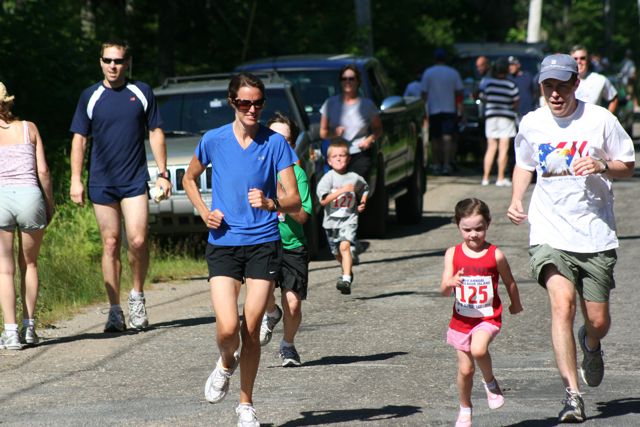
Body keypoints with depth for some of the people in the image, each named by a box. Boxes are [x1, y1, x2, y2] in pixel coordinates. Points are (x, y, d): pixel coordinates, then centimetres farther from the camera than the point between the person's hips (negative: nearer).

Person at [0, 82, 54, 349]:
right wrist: (49, 204, 15)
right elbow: (43, 171, 5)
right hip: (30, 197, 2)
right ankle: (29, 327, 16)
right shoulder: (28, 128, 11)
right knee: (29, 264, 18)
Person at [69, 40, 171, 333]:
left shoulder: (142, 93, 5)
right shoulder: (90, 97, 4)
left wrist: (163, 174, 5)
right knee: (110, 245, 2)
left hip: (135, 180, -1)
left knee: (137, 241, -13)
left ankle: (137, 295, 11)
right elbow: (79, 139, 6)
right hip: (102, 182, 1)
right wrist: (76, 180, -1)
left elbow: (155, 133, 10)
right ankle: (115, 311, 8)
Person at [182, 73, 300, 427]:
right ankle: (226, 363, 22)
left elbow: (294, 201, -5)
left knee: (251, 329, 0)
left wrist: (270, 203, -26)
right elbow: (189, 178, 19)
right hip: (223, 243, 0)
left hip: (264, 243, 0)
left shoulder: (275, 143, -2)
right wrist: (203, 211, 3)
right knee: (228, 327, -14)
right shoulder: (214, 140, 1)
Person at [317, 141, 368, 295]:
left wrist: (362, 203, 5)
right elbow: (323, 200, -18)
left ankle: (346, 279, -32)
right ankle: (347, 271, 46)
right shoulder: (328, 178, -7)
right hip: (331, 220, 2)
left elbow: (365, 189, 23)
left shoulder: (355, 178, 0)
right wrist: (342, 191, -23)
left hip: (349, 219, -2)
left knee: (345, 246, -24)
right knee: (337, 252, 17)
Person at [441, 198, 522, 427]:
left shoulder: (495, 255, -8)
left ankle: (491, 383, -2)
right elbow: (444, 290, -11)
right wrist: (451, 283, -34)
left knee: (478, 350, -31)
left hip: (488, 317, -2)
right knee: (465, 369, 8)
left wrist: (516, 305, 24)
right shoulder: (453, 254, -5)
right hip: (461, 320, 3)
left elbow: (509, 282, 9)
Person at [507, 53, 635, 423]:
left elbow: (628, 166, 4)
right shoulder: (532, 124, 4)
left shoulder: (600, 119, -4)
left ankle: (591, 345, 45)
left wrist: (602, 166, -16)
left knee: (598, 320, 5)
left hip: (596, 235, 0)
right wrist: (516, 200, 7)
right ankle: (573, 395, -20)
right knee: (562, 304, -21)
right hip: (549, 234, 0)